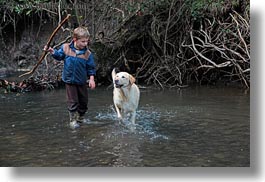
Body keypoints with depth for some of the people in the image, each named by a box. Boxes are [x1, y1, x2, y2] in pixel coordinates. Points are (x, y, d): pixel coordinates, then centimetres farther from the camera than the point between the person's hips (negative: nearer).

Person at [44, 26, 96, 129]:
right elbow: (59, 55, 9)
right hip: (69, 80, -2)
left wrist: (91, 79, -11)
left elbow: (91, 68, -3)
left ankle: (81, 117, 34)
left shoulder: (87, 53, -8)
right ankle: (73, 120, 12)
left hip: (82, 81, 2)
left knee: (83, 101, 14)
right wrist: (52, 51, -8)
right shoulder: (66, 48, -8)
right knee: (72, 101, 0)